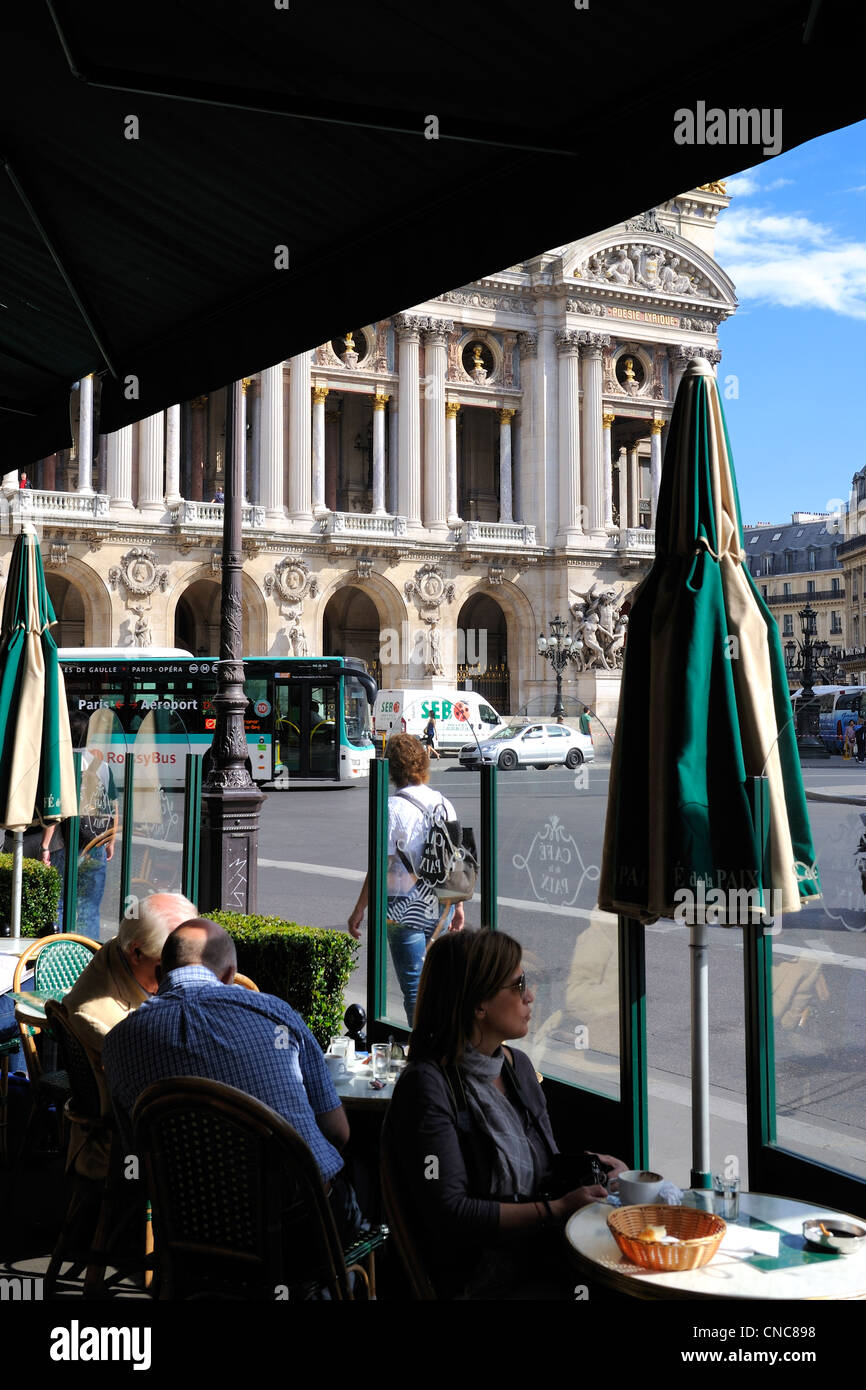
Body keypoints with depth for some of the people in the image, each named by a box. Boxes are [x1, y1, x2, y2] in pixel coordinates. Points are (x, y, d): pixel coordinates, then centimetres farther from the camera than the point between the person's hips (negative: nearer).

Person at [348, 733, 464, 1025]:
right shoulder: (445, 804, 4)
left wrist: (359, 909, -5)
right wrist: (458, 905, 21)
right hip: (442, 907, 6)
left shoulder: (394, 808, -13)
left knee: (414, 988, 1)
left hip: (405, 909, -6)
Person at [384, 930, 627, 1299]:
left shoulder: (518, 1065, 11)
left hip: (546, 1254, 8)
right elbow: (449, 1214, -18)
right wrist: (557, 1209, -17)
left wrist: (584, 1164, 1)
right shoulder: (427, 1084, -13)